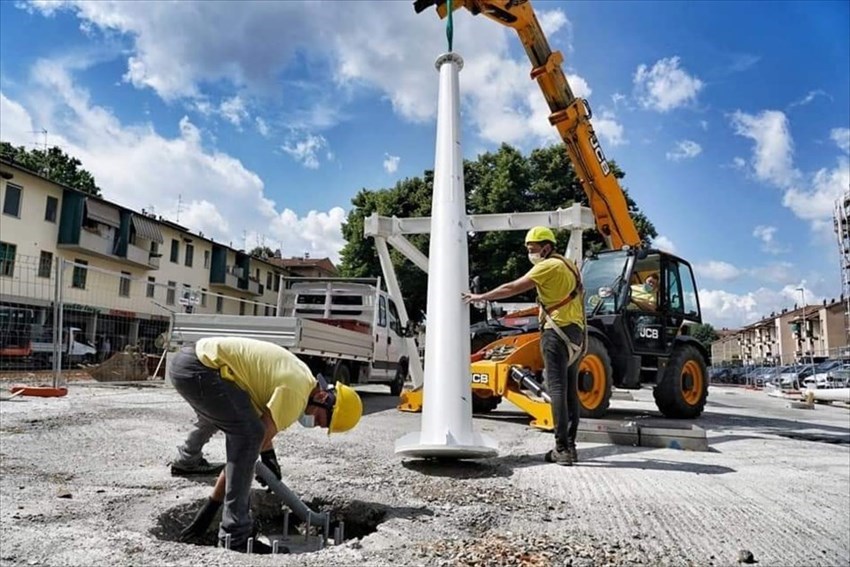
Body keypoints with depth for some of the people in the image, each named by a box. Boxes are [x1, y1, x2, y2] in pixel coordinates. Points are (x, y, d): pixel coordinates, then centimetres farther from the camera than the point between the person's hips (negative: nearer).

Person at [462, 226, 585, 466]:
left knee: (557, 389, -8)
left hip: (557, 331, -9)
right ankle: (570, 446, 14)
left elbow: (511, 288, -8)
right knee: (570, 390, 10)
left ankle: (562, 448, -9)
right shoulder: (568, 265, 20)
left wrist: (480, 297, 0)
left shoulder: (549, 266, -7)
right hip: (576, 332, 9)